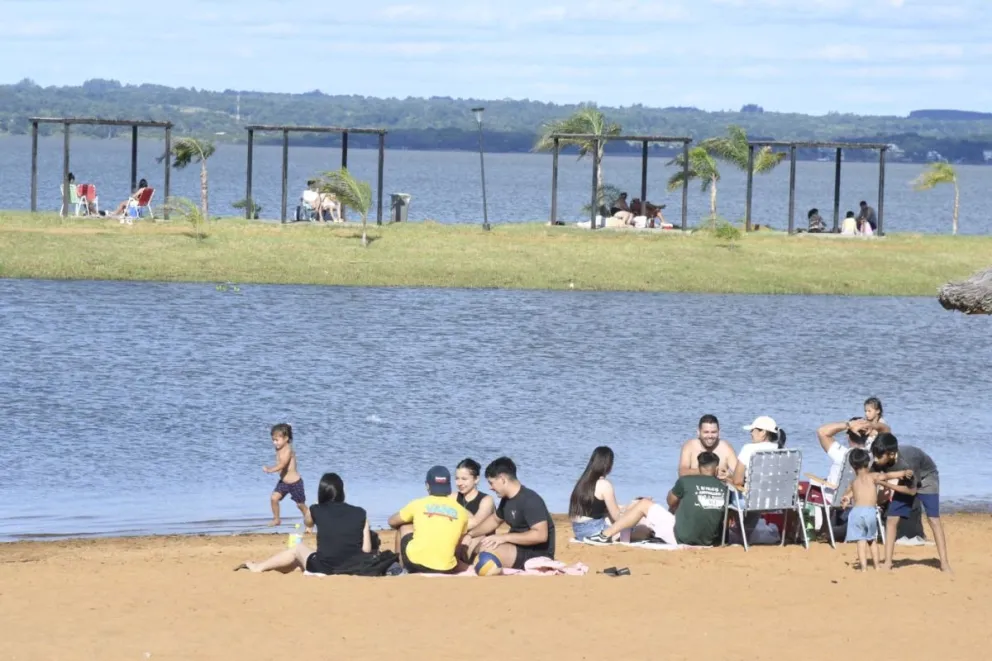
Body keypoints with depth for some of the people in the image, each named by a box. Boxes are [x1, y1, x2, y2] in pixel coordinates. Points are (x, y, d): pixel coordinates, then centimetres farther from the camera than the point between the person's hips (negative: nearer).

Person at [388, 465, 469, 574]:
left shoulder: (418, 504, 4)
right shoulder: (461, 511, 6)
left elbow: (392, 522, 22)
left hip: (414, 563, -2)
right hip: (445, 570, 2)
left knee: (404, 526, 27)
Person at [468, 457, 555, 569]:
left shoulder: (530, 500, -22)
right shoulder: (507, 499, 7)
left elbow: (541, 535, -30)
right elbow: (495, 519, 27)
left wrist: (504, 537, -27)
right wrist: (470, 535, 13)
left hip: (537, 556, -10)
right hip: (519, 548, 10)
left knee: (487, 550, -29)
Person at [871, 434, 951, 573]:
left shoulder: (907, 461, -40)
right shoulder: (881, 461, -25)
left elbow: (912, 491, -28)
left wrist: (888, 485, -32)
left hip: (926, 478, -6)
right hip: (907, 481, 6)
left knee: (933, 520, -15)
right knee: (891, 519, -4)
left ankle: (944, 563, -12)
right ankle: (887, 562, 1)